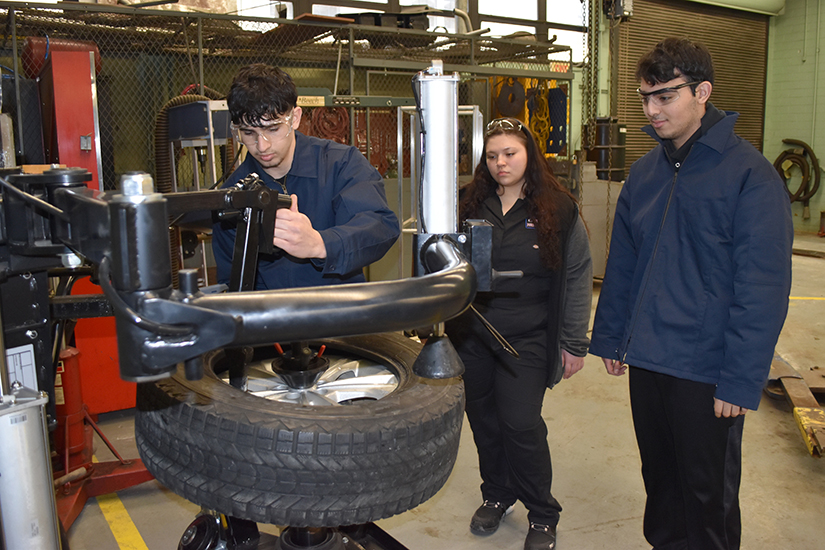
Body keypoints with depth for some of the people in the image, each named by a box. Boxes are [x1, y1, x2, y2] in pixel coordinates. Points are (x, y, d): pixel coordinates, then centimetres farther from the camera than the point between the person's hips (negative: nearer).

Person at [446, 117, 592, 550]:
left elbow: (577, 278, 0)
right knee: (483, 419, 12)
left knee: (521, 424, -4)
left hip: (526, 340, -3)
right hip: (470, 335, 3)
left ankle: (542, 515, 18)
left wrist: (574, 343, -2)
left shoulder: (558, 209, -2)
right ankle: (496, 495, 35)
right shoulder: (469, 204, 5)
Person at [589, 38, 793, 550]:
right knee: (660, 479, 21)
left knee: (708, 494, 12)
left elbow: (763, 287, -15)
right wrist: (610, 337, 11)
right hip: (646, 361, 5)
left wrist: (741, 380, -17)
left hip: (707, 372, -5)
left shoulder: (749, 173, -12)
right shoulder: (645, 172, 7)